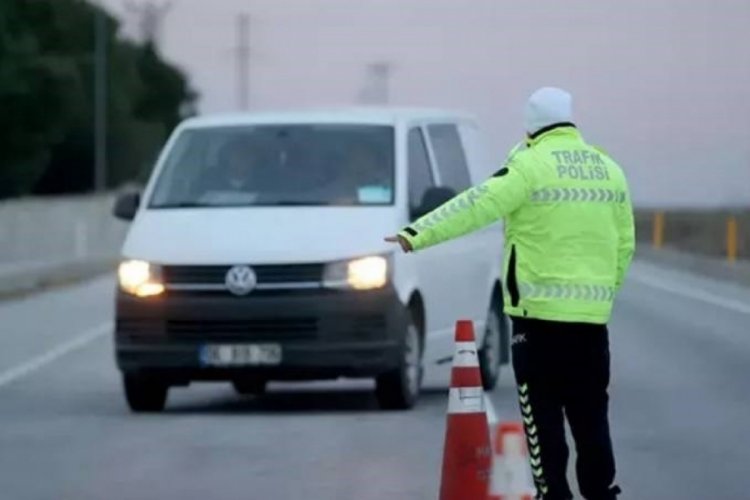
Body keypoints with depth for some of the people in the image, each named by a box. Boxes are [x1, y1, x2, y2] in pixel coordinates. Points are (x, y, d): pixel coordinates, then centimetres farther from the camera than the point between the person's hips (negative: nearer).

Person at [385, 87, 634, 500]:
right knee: (590, 412, 13)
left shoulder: (532, 165, -9)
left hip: (540, 310, -6)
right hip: (592, 312, 6)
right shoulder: (609, 170, 11)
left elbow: (477, 206, -18)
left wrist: (417, 235, -21)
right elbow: (624, 245, 14)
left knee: (543, 414, 0)